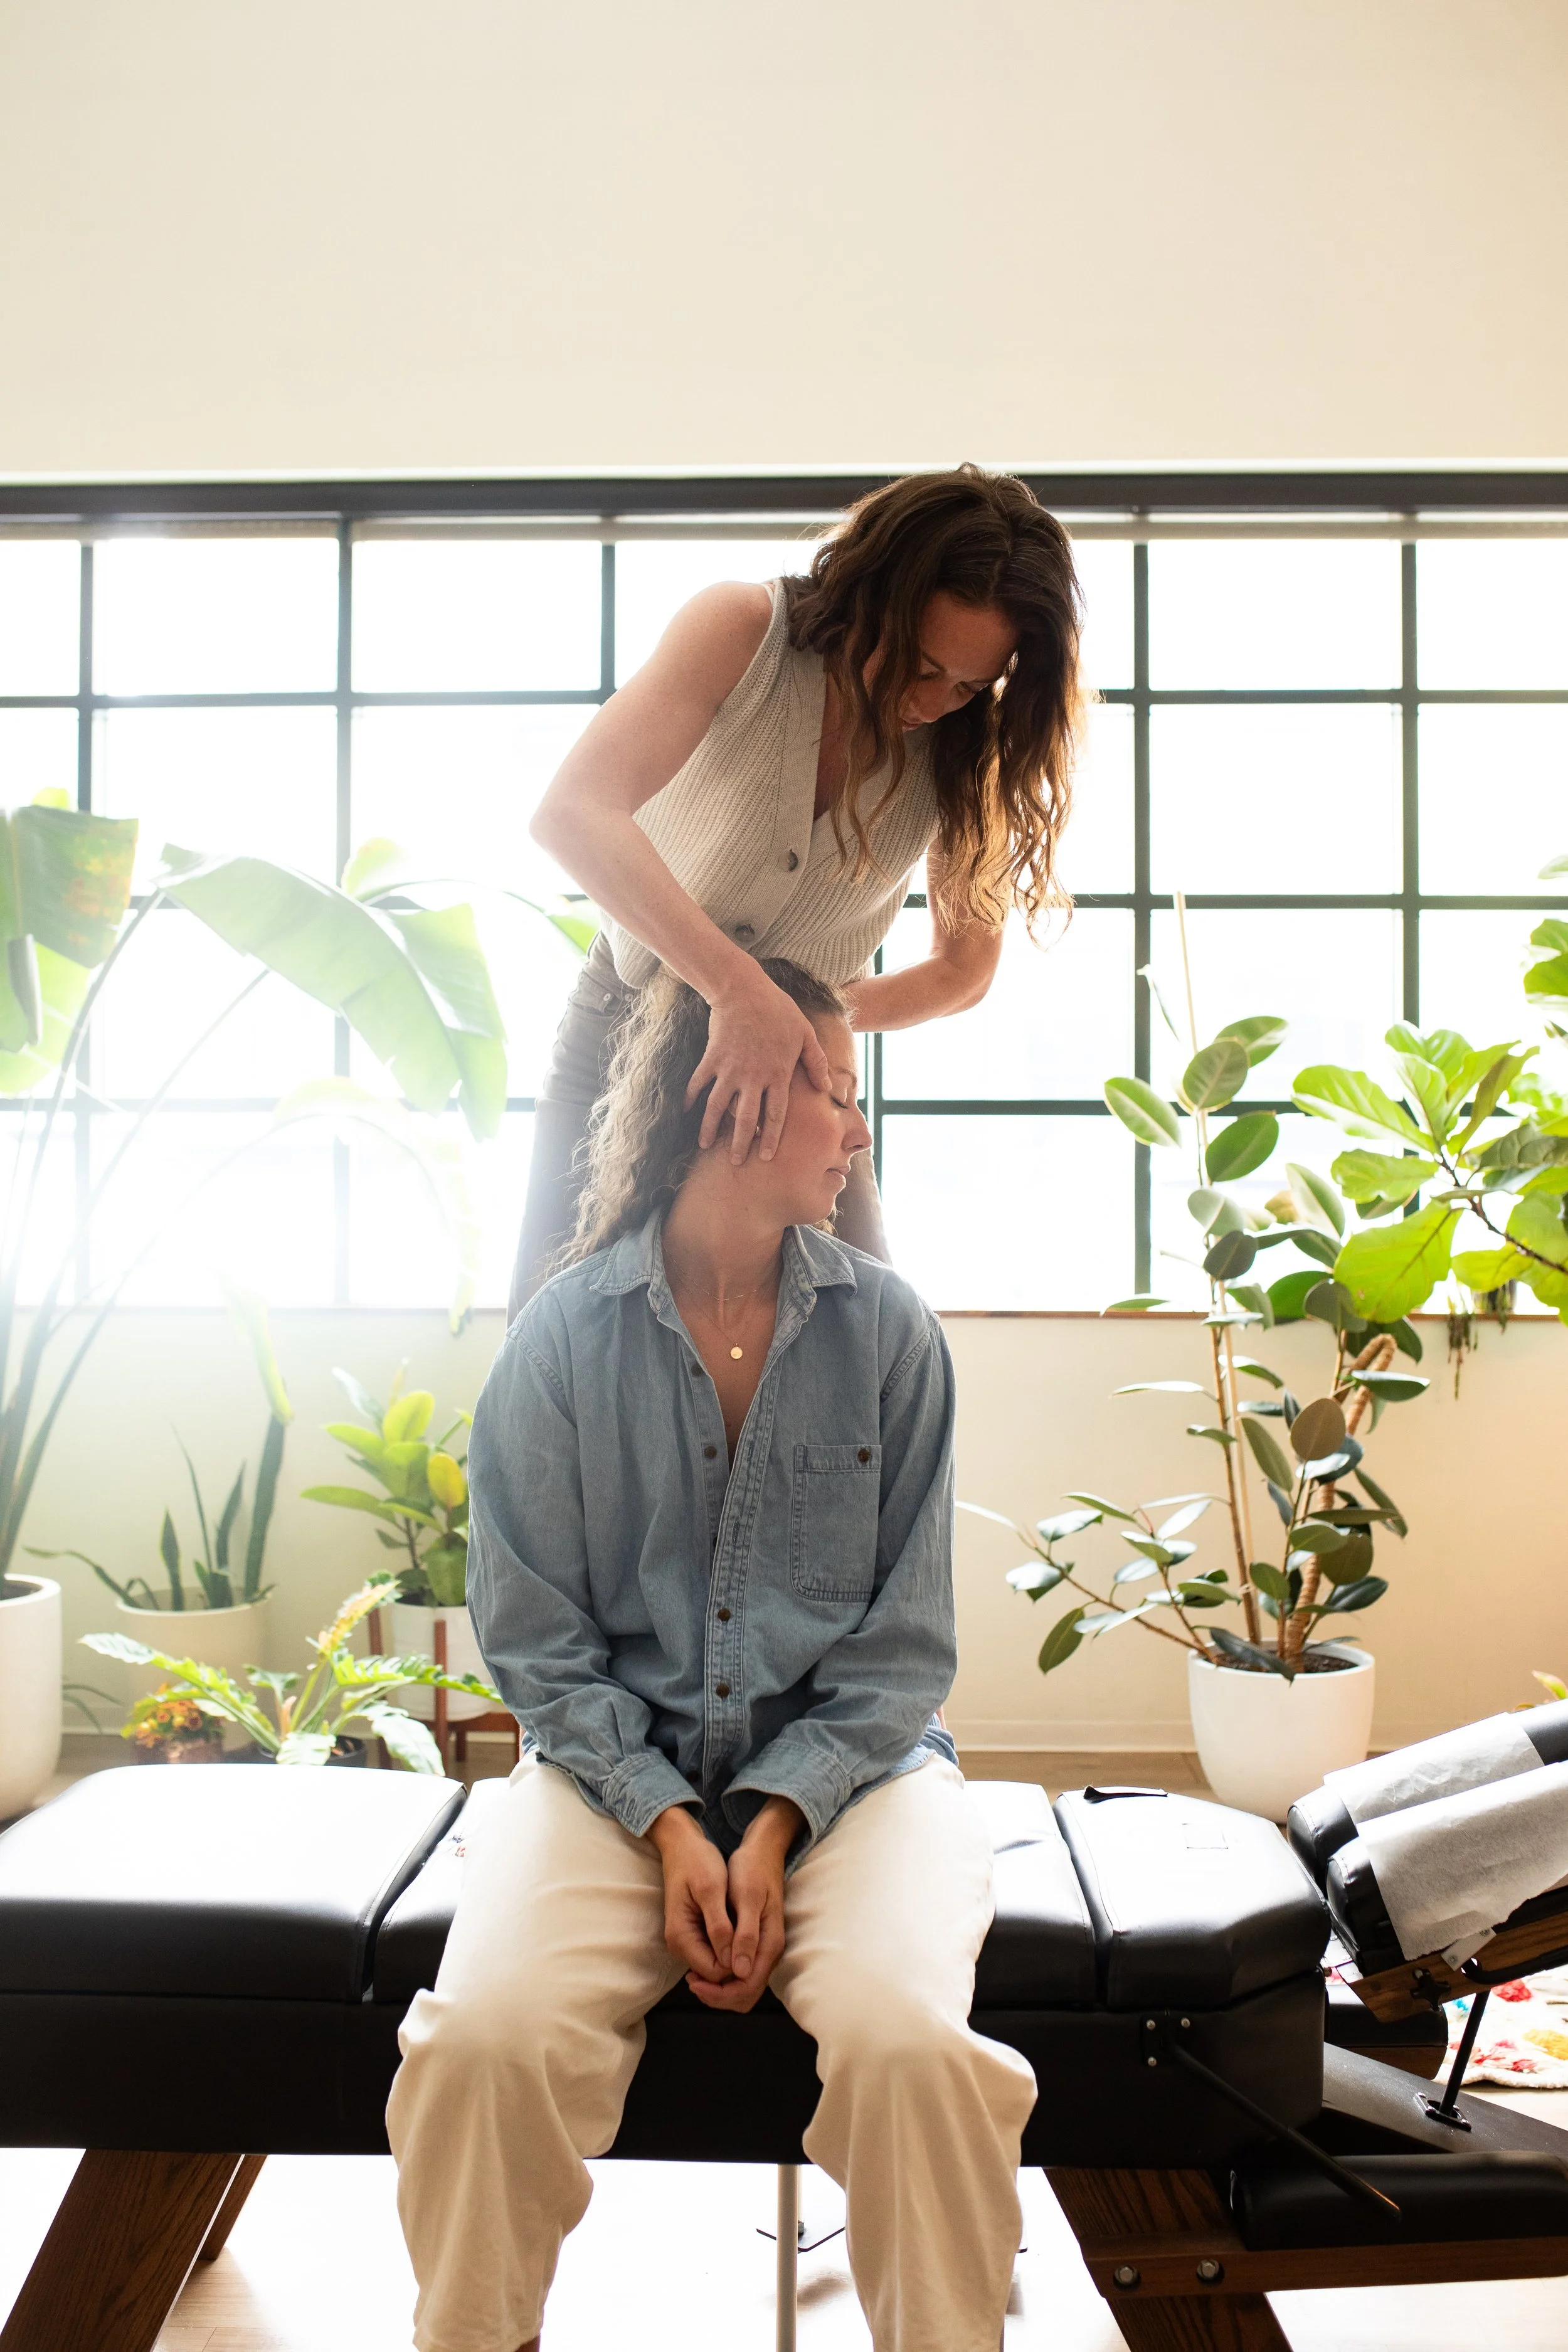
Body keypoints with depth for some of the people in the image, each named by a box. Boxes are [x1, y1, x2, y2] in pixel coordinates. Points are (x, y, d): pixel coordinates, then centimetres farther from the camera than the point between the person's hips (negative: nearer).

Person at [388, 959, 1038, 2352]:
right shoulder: (566, 1334, 0)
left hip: (848, 1763, 0)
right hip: (619, 1765, 0)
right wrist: (667, 1823, -12)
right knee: (486, 2039, -26)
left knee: (910, 2043, -29)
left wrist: (774, 1822, -11)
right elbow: (536, 1635, 0)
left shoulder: (888, 1330, 2)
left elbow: (904, 1639, 2)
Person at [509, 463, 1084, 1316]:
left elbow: (965, 968, -5)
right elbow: (573, 815, -35)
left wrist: (813, 1018, -24)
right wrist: (738, 989, -46)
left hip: (795, 1057, 2)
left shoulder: (968, 749, -12)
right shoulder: (744, 630, -22)